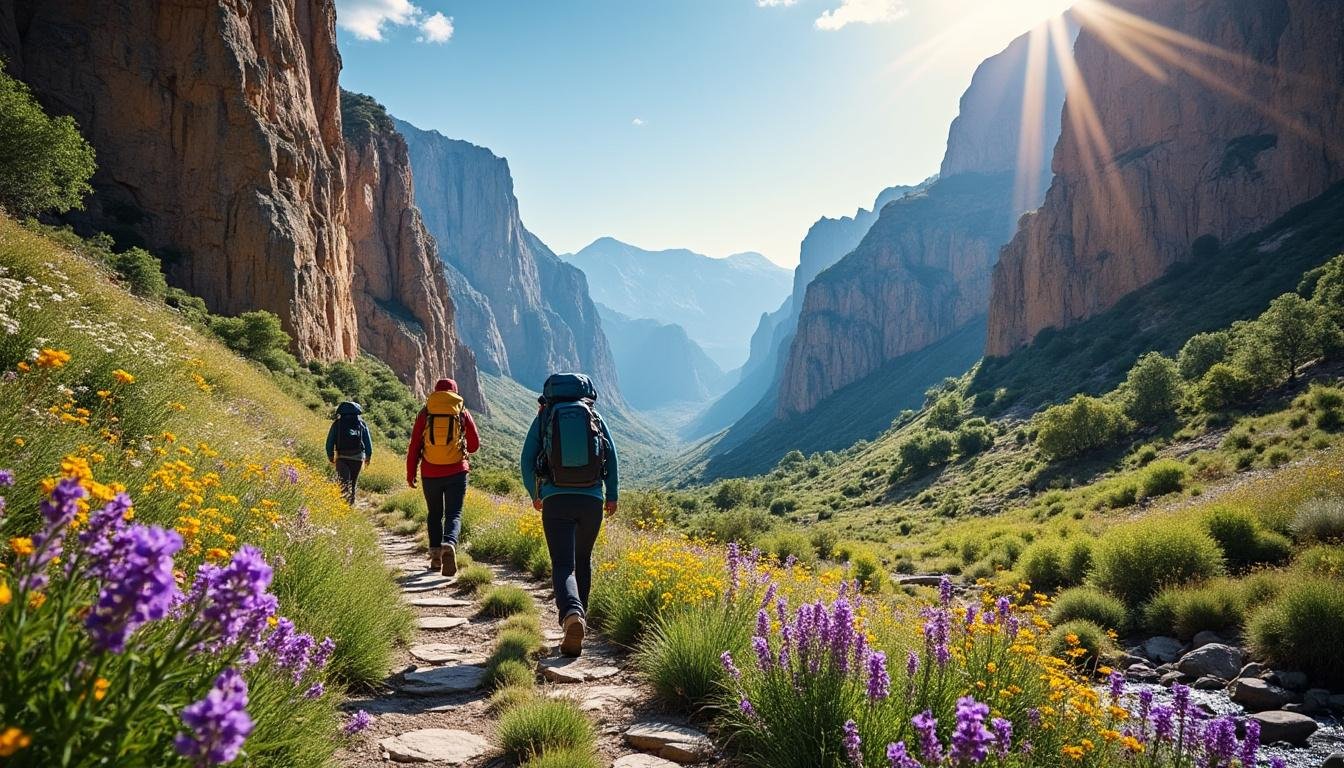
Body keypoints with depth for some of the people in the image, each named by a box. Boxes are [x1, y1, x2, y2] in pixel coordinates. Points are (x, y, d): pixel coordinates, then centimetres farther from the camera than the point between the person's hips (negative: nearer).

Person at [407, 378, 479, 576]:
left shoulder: (425, 413, 2)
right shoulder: (462, 413, 2)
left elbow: (414, 446, 0)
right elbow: (475, 445, 7)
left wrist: (410, 473, 7)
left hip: (430, 474, 1)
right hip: (456, 472, -1)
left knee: (435, 514, 17)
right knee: (454, 513, -1)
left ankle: (435, 555, 14)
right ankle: (449, 544, -29)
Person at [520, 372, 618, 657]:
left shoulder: (544, 417, 8)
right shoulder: (594, 415, 11)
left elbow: (527, 461, 7)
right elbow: (612, 457, 5)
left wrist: (535, 495, 21)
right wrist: (612, 496, 13)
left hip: (556, 501, -2)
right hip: (592, 500, 2)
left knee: (563, 566, -4)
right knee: (582, 561, 21)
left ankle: (572, 615, -30)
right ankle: (577, 615, 28)